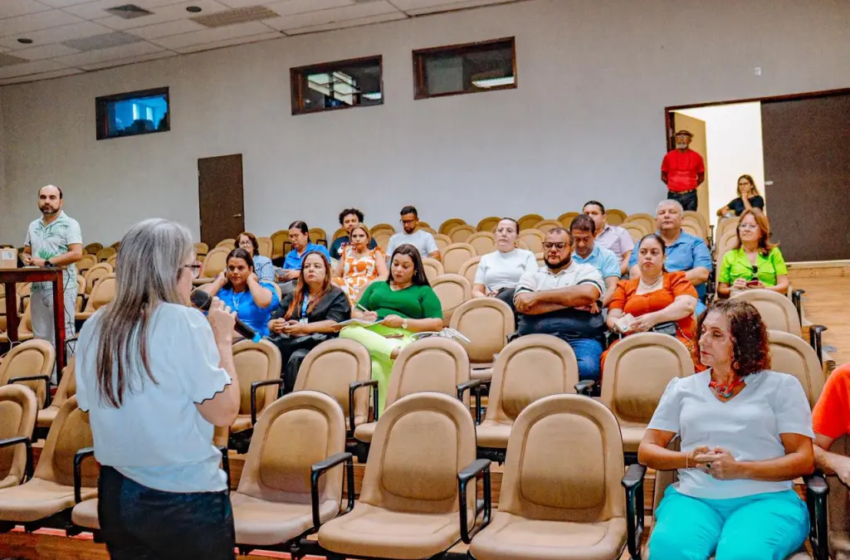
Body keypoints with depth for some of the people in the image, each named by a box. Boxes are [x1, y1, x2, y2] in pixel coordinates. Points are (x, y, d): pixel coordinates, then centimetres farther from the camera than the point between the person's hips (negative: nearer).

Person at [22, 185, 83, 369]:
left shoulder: (69, 224, -6)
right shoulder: (33, 226, 14)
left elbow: (77, 254, -16)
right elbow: (26, 252, 22)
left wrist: (46, 262, -17)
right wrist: (26, 259, -3)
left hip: (61, 287, -7)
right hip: (38, 287, 7)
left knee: (63, 336, -3)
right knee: (40, 336, 12)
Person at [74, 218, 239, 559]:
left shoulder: (94, 328, 0)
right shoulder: (184, 321, -18)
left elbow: (91, 409, 12)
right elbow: (223, 413, -17)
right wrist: (223, 340, -7)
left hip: (116, 493, 6)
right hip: (185, 499, -5)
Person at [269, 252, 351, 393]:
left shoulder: (337, 295, 14)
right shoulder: (292, 297, 29)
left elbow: (334, 324, -3)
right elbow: (271, 322, 20)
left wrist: (303, 328, -15)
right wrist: (276, 325, -5)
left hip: (317, 344, -4)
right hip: (287, 341, 4)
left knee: (297, 358, -38)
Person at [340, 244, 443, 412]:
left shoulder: (424, 291, 18)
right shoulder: (376, 286, 31)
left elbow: (437, 324, 5)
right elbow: (355, 313, 25)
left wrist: (403, 323, -7)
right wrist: (363, 317, -1)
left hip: (402, 338, -4)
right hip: (369, 337, 4)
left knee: (377, 367, -39)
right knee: (347, 331, -34)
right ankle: (398, 353, -46)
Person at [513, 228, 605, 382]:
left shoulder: (586, 271, 16)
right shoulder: (531, 276, 22)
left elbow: (587, 294, -8)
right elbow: (522, 305, 1)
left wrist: (538, 296, -4)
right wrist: (572, 302, -3)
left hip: (580, 339, 0)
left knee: (586, 368, -34)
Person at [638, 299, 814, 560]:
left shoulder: (781, 386, 13)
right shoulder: (683, 388, 20)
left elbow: (804, 460, 5)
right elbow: (646, 451, 17)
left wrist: (740, 469, -10)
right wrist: (690, 459, -4)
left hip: (765, 499, -1)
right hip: (692, 498, 2)